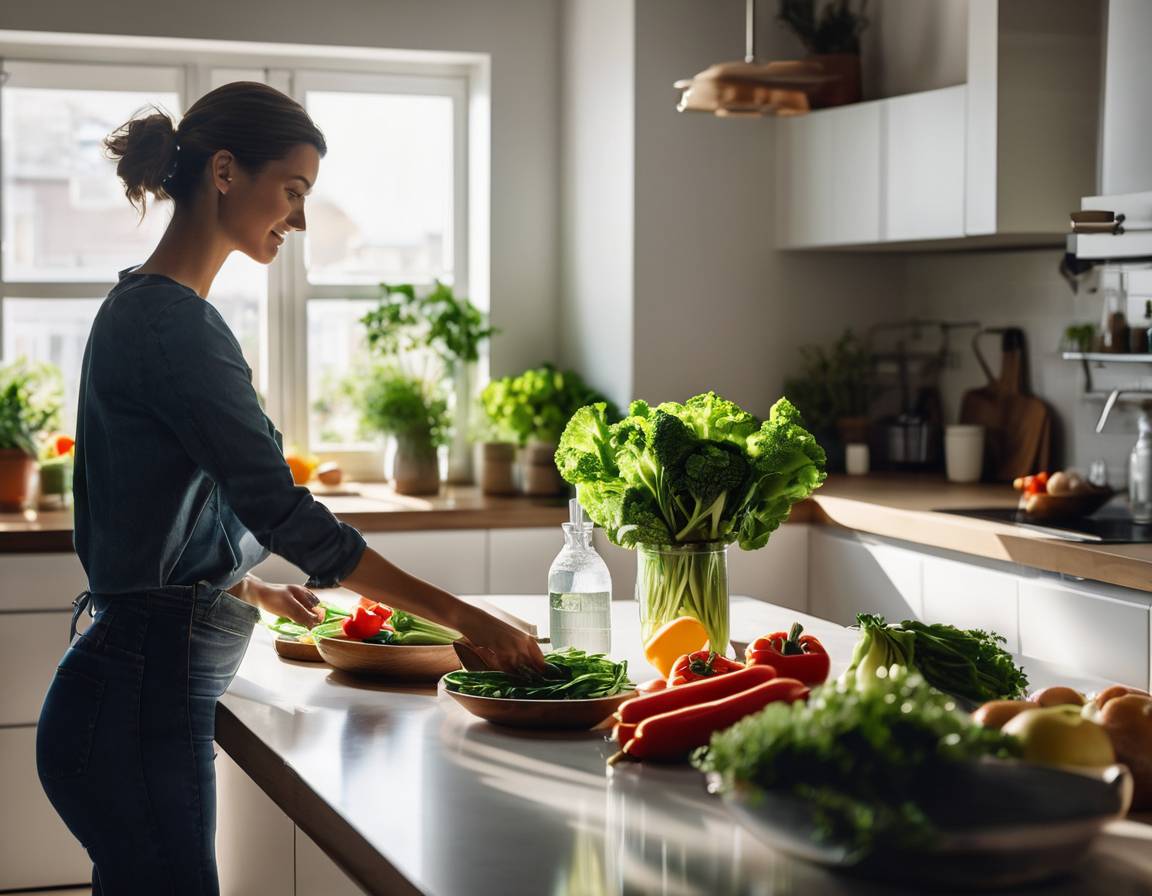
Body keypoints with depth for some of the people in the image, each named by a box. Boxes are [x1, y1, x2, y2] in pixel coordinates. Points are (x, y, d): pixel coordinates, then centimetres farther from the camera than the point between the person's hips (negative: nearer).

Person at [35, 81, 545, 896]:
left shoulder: (140, 306, 14)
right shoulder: (173, 323, -17)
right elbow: (284, 512, -21)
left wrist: (250, 588, 30)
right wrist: (463, 618, -20)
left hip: (129, 691, 10)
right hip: (140, 704, -10)